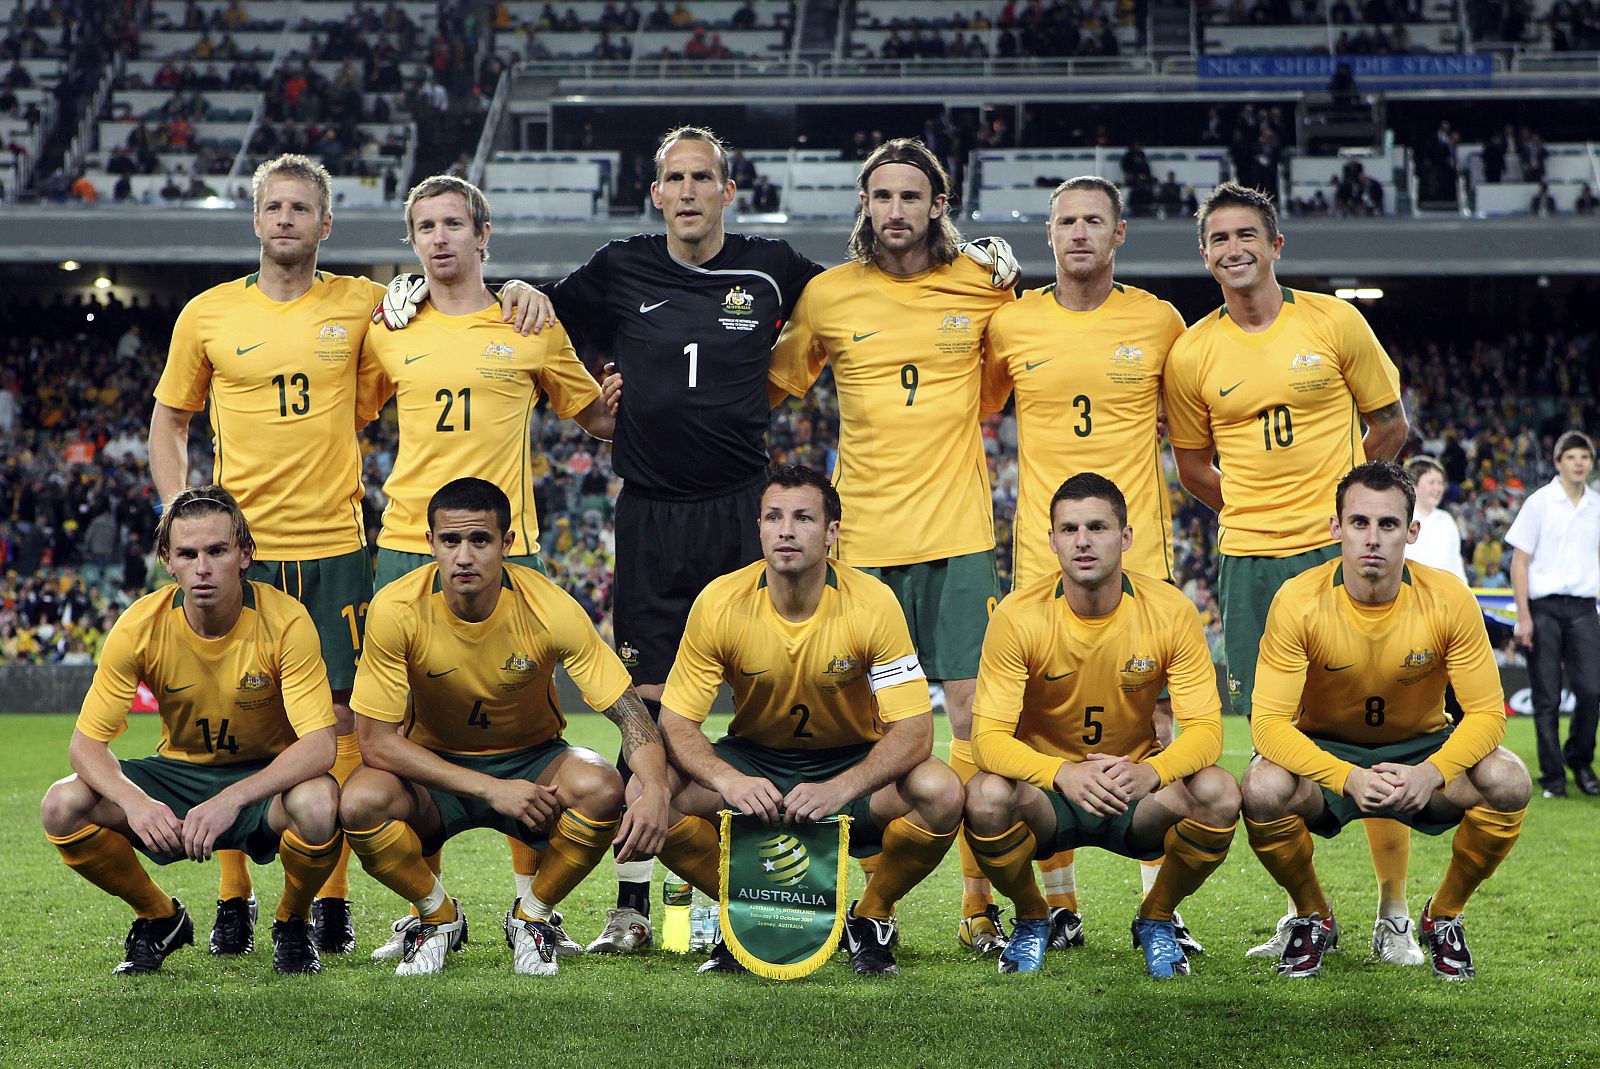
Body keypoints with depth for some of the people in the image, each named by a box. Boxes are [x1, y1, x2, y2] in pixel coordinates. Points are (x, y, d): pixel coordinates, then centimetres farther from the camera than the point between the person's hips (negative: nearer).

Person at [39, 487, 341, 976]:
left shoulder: (285, 620, -22)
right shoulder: (140, 625, -15)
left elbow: (320, 746, -28)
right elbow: (87, 742, -14)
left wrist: (232, 799, -43)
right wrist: (135, 801, -36)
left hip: (266, 776, -2)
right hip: (178, 771, 3)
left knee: (317, 803, -38)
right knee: (63, 804, -23)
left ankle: (292, 923, -3)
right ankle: (161, 918, 5)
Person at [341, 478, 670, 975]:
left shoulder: (550, 608, -21)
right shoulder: (397, 609, -21)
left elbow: (630, 713, -18)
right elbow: (376, 741, -20)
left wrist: (654, 790, -39)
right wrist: (490, 789, -29)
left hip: (531, 759, 0)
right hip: (433, 766, 0)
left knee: (601, 789, -31)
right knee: (360, 802, -32)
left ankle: (531, 917, -1)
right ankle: (439, 916, 0)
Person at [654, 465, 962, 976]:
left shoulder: (872, 603, -19)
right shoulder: (720, 603, -16)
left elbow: (913, 731, -21)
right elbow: (676, 721, -14)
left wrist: (840, 789, -39)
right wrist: (728, 780, -35)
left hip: (853, 760, -1)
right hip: (754, 758, 1)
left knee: (939, 792, -31)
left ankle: (871, 916, -2)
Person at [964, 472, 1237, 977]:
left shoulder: (1171, 611, -13)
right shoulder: (1018, 616, -16)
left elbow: (1205, 729, -14)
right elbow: (989, 736, -20)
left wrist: (1149, 772, -37)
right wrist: (1063, 774, -41)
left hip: (1138, 788, 1)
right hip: (1045, 788, -1)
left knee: (1218, 794, -28)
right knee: (987, 796, -34)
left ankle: (1156, 918, 2)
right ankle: (1032, 920, -1)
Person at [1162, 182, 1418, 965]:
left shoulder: (1334, 322, 2)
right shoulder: (1192, 355, 3)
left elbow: (1389, 424, 11)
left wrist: (1340, 496, 6)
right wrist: (1256, 510, 7)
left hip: (1346, 552, -1)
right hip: (1252, 562, 1)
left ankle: (1393, 913, 10)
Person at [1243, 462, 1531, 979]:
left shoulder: (1448, 599, -17)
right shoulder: (1298, 601, -21)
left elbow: (1486, 712, -15)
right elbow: (1269, 722, -23)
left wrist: (1430, 772, -36)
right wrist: (1347, 778, -40)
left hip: (1423, 750, 1)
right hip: (1325, 752, -1)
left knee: (1509, 783, -28)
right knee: (1262, 790, -34)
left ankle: (1444, 916, 1)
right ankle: (1313, 916, -2)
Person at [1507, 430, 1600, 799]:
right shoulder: (1539, 503, -2)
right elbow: (1519, 562, -2)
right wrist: (1524, 616, -8)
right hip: (1544, 608, -3)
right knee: (1547, 698, -1)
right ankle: (1553, 775, 9)